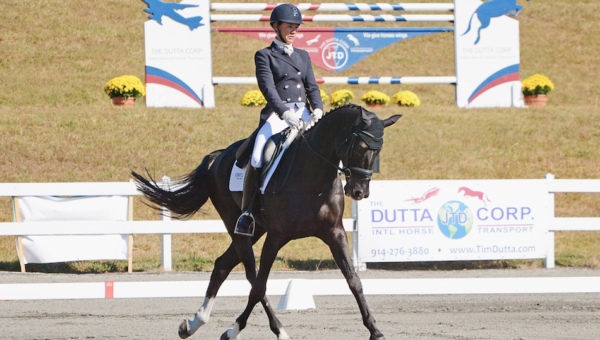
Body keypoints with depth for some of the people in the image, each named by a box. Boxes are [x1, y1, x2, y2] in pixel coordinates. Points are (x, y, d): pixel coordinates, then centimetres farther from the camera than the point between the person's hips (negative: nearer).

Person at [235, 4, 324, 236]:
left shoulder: (303, 56, 21)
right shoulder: (264, 56, 5)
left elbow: (312, 87, 13)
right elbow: (268, 88, -8)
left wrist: (318, 109, -8)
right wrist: (285, 112, -24)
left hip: (304, 114, 5)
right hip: (277, 115, -5)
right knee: (257, 159, -27)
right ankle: (246, 213, -20)